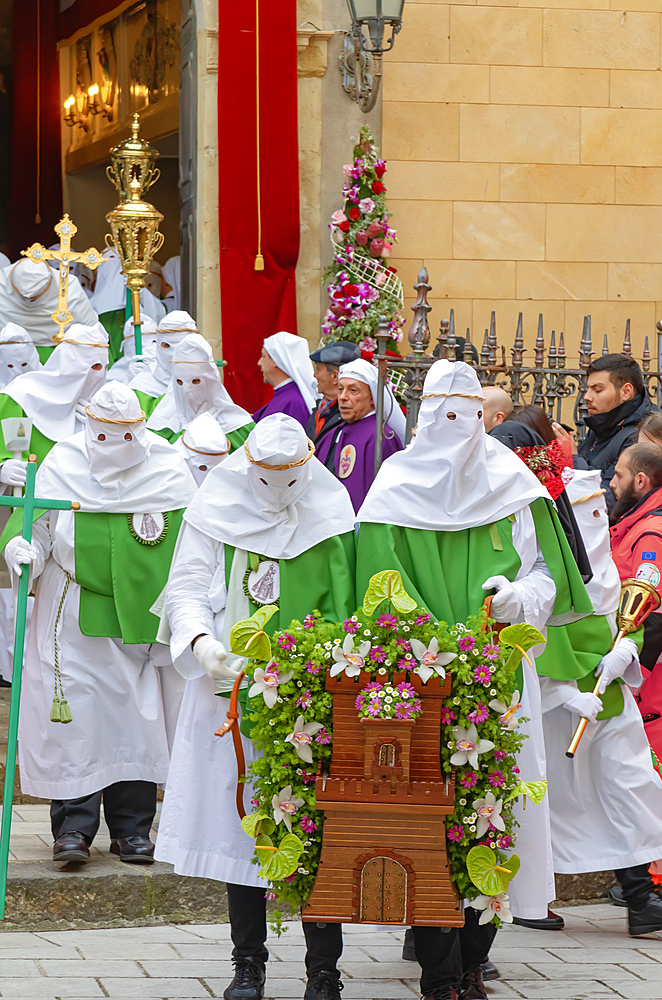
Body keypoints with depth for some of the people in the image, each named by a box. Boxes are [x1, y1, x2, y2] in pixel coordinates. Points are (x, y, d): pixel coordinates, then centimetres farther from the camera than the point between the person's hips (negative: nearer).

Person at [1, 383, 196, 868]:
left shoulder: (168, 473, -1)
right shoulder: (60, 467, -3)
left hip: (139, 616, 1)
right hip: (74, 617, -1)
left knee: (136, 717, 3)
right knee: (74, 715, -7)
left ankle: (132, 828, 14)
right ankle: (73, 827, -1)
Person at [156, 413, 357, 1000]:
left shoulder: (332, 518, 3)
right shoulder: (216, 513, 2)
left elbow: (345, 606, 6)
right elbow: (185, 587, 1)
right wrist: (201, 639, -18)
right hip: (235, 688, 1)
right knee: (241, 818, 4)